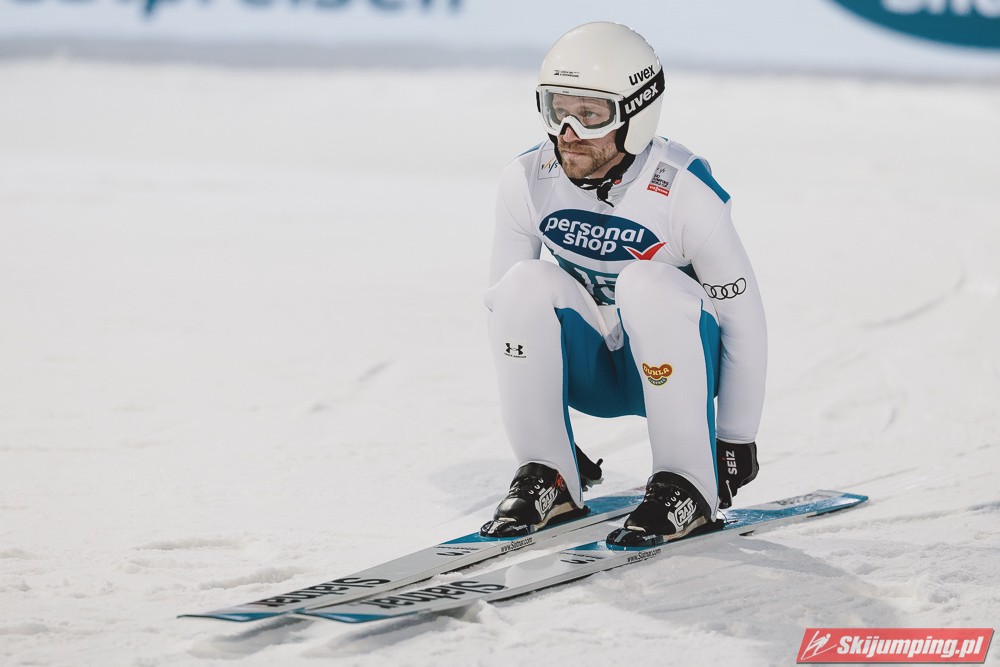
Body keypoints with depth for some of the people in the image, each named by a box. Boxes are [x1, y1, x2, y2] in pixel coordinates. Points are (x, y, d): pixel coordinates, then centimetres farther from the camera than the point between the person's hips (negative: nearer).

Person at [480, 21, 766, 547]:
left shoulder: (683, 192, -24)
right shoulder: (526, 182, -14)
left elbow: (742, 317, -16)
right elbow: (504, 305, -3)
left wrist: (737, 441, -11)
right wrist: (533, 429, -2)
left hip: (677, 367, -3)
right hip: (591, 371, 3)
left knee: (647, 283, -34)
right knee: (527, 283, -26)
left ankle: (688, 485, -25)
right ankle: (548, 478, -16)